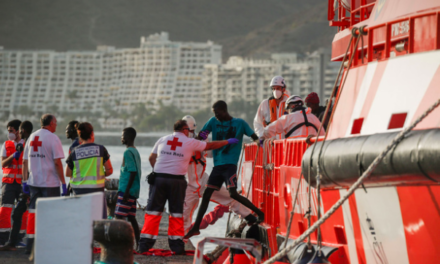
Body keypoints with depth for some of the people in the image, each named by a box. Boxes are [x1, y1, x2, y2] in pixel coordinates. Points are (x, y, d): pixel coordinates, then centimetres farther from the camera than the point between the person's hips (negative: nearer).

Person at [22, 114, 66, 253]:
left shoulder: (32, 137, 11)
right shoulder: (52, 138, -9)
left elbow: (25, 161, 12)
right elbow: (57, 162, -14)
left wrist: (24, 181, 17)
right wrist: (63, 182, -11)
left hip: (34, 182, 6)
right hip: (50, 183, -6)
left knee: (33, 212, 9)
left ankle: (30, 245, 9)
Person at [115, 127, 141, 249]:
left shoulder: (128, 152, -13)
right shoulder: (135, 151, 16)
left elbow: (133, 171, -20)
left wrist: (126, 190, -21)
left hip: (126, 189, -10)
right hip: (134, 190, 10)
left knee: (118, 216, -10)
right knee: (131, 217, 10)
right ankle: (138, 243, 9)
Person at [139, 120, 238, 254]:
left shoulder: (163, 140, 11)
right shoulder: (190, 142, 4)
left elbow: (152, 158, 13)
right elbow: (210, 146, 15)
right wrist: (228, 142, 28)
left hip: (159, 178, 2)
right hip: (177, 181, -2)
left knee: (153, 211, 2)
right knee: (176, 212, 9)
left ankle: (145, 243, -3)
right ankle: (176, 244, 10)